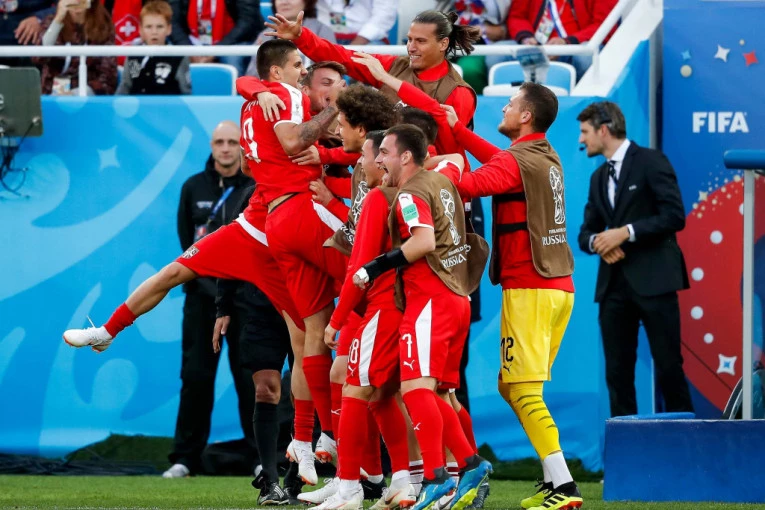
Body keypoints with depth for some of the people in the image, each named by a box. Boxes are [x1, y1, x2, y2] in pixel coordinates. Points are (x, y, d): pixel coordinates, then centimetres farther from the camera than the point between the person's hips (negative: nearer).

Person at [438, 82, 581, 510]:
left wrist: (446, 168, -7)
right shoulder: (547, 158, 14)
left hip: (529, 289, -9)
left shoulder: (516, 162, -13)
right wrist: (458, 129, 32)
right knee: (512, 386, 15)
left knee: (523, 391, -10)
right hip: (559, 285, 9)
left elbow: (465, 186, -26)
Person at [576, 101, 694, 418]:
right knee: (617, 371, 3)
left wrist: (626, 232, -16)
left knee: (668, 366, -7)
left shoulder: (650, 162, -3)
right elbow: (586, 233, 19)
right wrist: (596, 242, -5)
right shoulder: (599, 178, 19)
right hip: (614, 284, 7)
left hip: (652, 280, -7)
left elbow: (675, 216, -12)